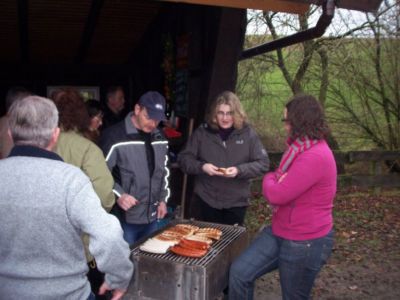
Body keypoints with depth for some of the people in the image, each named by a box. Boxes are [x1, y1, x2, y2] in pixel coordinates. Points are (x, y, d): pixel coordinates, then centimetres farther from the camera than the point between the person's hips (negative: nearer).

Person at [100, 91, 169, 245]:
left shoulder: (159, 137, 7)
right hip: (124, 218, -6)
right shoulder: (114, 136, -16)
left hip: (152, 216, 7)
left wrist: (163, 199, 13)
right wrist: (118, 195, -24)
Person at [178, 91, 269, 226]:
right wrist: (201, 167, -19)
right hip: (207, 199, 0)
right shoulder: (202, 132, -3)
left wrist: (239, 170, -21)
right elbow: (184, 158, -1)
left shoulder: (248, 134, -5)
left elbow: (263, 163, -5)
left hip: (236, 202, 0)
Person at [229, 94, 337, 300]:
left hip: (305, 243, -9)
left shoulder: (315, 157, -26)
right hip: (280, 232, 9)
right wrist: (276, 179, -10)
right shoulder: (302, 148, 9)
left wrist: (269, 179, -4)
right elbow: (278, 182, 14)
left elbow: (276, 194, -27)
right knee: (239, 272, 1)